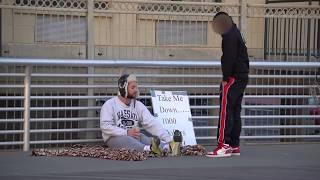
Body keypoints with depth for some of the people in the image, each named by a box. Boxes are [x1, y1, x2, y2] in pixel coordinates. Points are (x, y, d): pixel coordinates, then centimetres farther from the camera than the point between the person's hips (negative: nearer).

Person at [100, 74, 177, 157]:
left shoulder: (139, 105, 10)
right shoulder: (109, 104, -3)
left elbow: (152, 124, 0)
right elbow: (105, 126, -13)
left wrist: (169, 139, -14)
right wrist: (127, 133, -22)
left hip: (134, 137, 4)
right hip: (114, 138, -4)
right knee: (127, 140, -36)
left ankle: (167, 147, -55)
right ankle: (149, 148, -64)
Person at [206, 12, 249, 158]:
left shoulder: (229, 36, -11)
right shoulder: (237, 34, 21)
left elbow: (229, 58, -19)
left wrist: (225, 78, -17)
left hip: (233, 78, -11)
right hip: (242, 77, 11)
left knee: (225, 111, -13)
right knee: (235, 112, 12)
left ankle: (224, 145, -18)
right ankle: (234, 146, 14)